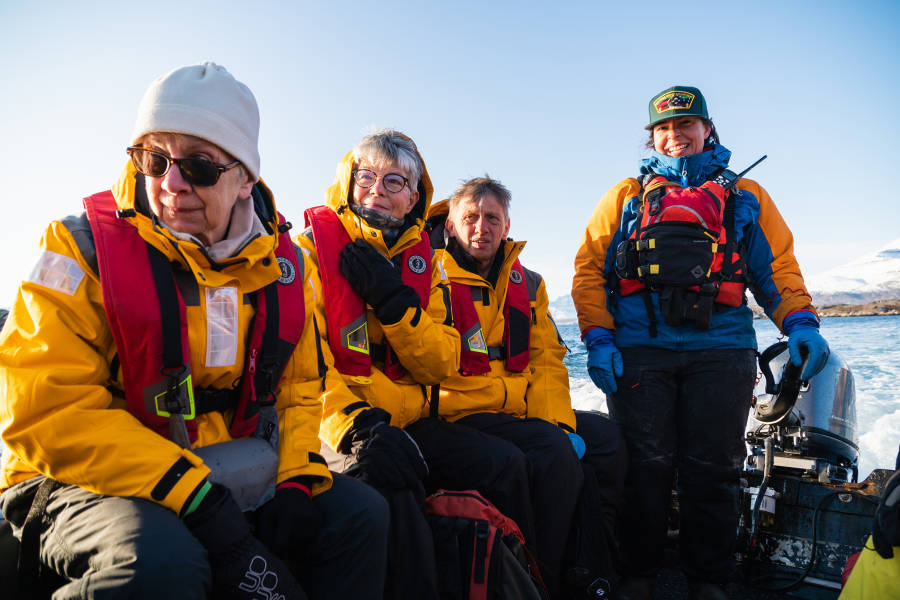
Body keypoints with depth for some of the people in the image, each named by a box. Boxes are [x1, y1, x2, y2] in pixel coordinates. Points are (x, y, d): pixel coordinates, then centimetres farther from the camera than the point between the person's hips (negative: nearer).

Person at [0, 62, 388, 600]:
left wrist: (297, 480, -10)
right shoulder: (86, 246, -10)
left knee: (361, 514, -9)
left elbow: (307, 385, 9)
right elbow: (47, 407, -18)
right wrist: (201, 505, -25)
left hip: (240, 477, 5)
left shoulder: (284, 264, 3)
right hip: (90, 481, -4)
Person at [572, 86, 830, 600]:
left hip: (722, 348, 1)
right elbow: (589, 269, 9)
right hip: (639, 347, 0)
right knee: (646, 465, -3)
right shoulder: (627, 195, 19)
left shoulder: (746, 197, 22)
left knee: (713, 470, 0)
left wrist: (800, 323, -3)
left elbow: (779, 266, 15)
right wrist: (598, 338, -3)